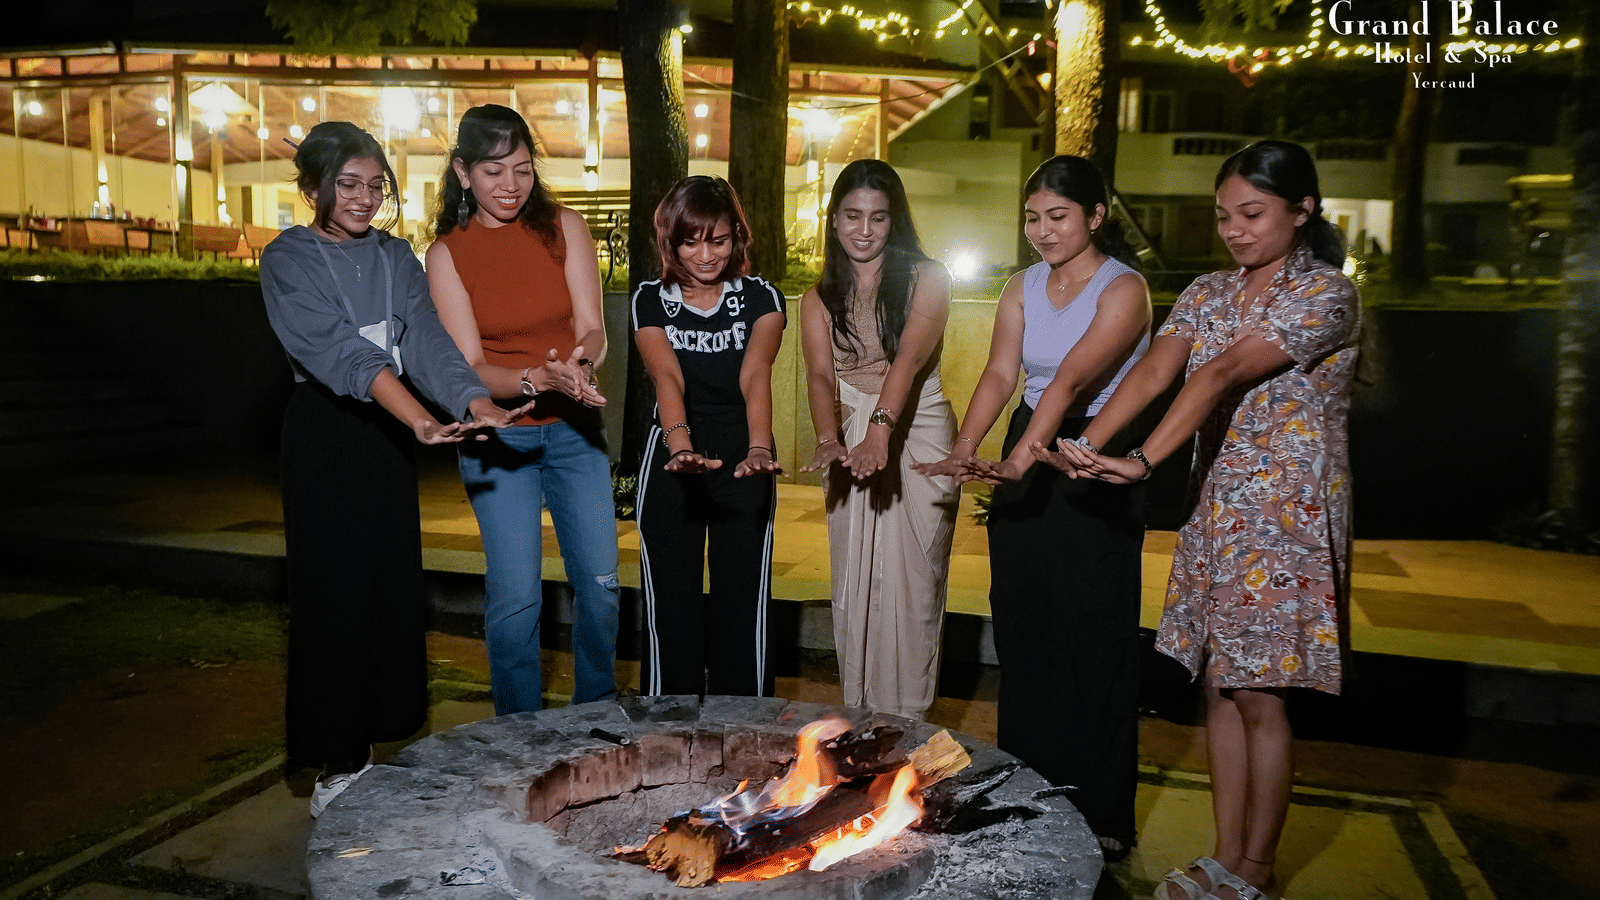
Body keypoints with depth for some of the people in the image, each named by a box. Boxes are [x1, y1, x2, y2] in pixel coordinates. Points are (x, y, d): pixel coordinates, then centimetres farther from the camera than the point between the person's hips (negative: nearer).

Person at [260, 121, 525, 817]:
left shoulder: (396, 257, 9)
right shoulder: (288, 261, -7)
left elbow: (427, 340, -7)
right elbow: (337, 349, -24)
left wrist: (476, 403, -27)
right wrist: (416, 416, -39)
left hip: (389, 432, 5)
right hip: (325, 431, -5)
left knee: (392, 585, 8)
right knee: (333, 590, -1)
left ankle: (372, 743, 23)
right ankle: (338, 763, 13)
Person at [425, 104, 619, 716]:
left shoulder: (564, 227, -1)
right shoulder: (446, 253, -4)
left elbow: (592, 328, -5)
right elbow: (469, 367, -10)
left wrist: (580, 360, -29)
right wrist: (538, 378, -29)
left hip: (574, 430, 2)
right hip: (498, 438, -2)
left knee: (599, 582, 6)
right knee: (515, 595, -4)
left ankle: (596, 717, 28)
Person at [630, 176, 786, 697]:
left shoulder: (761, 298, -1)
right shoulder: (651, 300, 0)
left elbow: (755, 375, -19)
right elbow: (667, 377, -19)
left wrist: (759, 447, -37)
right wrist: (681, 446, -38)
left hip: (742, 465, 0)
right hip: (671, 464, 0)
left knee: (742, 609, 2)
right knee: (671, 609, 4)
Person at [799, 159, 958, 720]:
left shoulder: (926, 279, -3)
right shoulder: (819, 300, 8)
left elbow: (910, 357, -19)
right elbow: (820, 376, -8)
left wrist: (880, 429, -36)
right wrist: (829, 439, -28)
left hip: (918, 436, -3)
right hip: (853, 443, 3)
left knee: (912, 585, 0)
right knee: (855, 585, 6)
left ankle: (907, 722, 11)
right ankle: (859, 720, 17)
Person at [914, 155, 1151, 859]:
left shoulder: (1123, 288, -10)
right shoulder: (1022, 288, 8)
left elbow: (1073, 379, -25)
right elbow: (999, 373, -5)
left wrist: (1023, 456, -38)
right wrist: (965, 448, -23)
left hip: (1095, 468, -5)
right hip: (1025, 464, 6)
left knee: (1092, 639, -1)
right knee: (1021, 629, 10)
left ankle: (1100, 813, 14)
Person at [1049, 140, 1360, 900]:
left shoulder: (1326, 294, -10)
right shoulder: (1208, 294, 10)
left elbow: (1224, 375, -23)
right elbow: (1154, 370, -6)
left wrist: (1143, 461, -33)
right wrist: (1086, 446, -21)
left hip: (1288, 515, -6)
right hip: (1217, 509, 6)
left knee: (1258, 693, -1)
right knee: (1219, 686, 10)